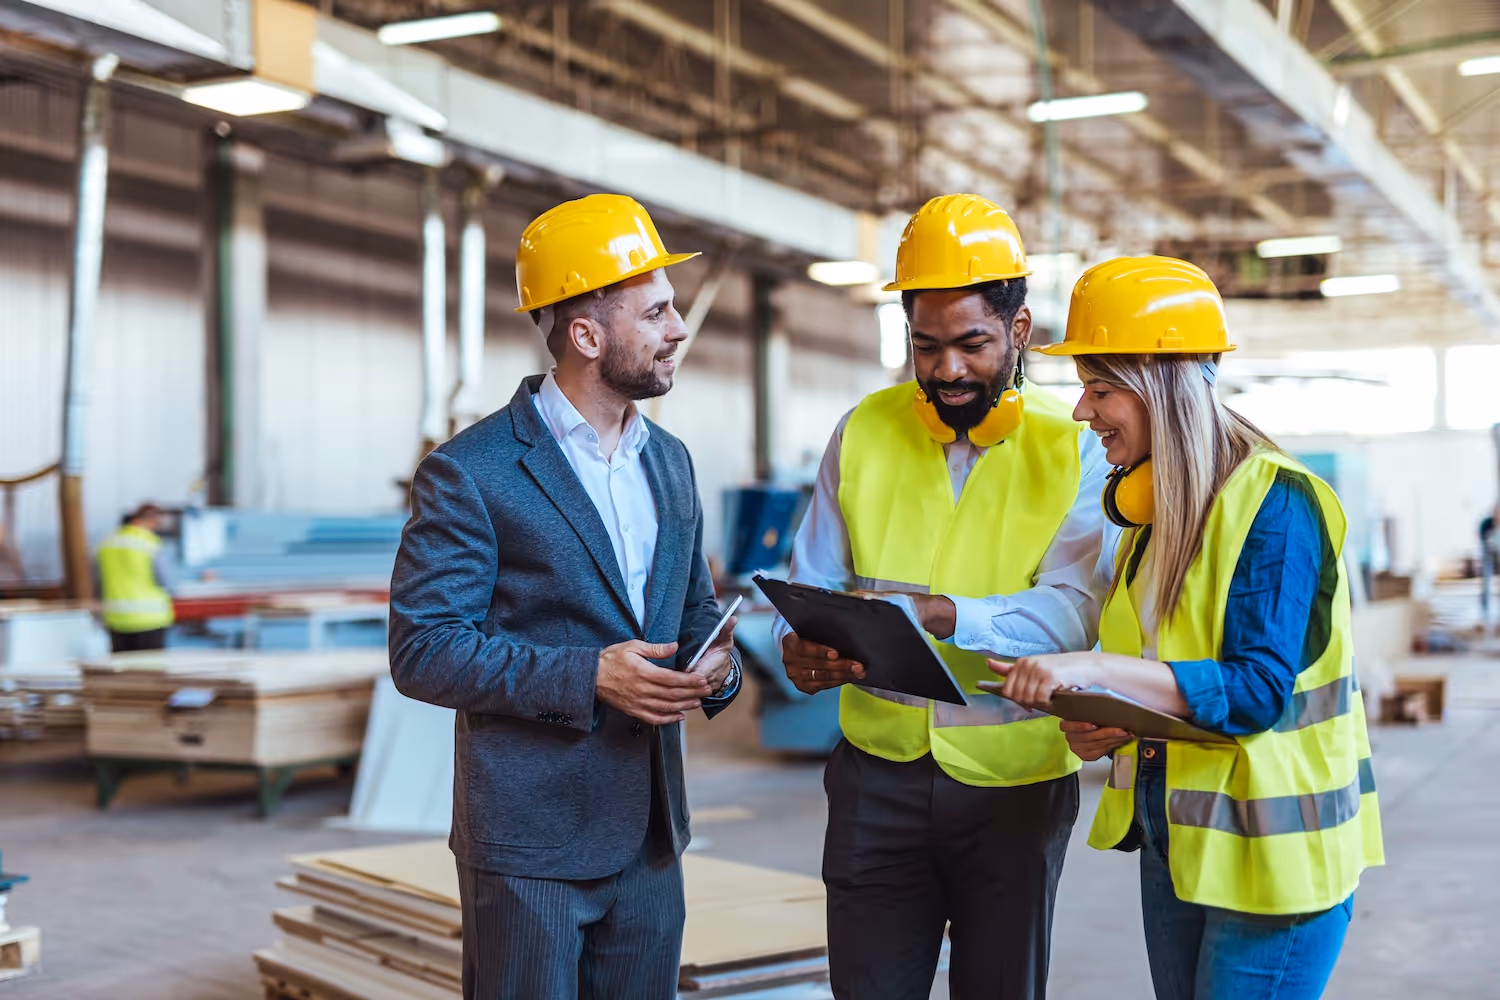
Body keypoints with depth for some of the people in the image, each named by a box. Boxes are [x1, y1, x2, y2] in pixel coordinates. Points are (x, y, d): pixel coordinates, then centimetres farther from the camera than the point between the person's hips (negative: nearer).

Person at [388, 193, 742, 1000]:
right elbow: (422, 652, -14)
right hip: (529, 845, -6)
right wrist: (586, 677, -22)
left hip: (650, 839, 6)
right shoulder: (471, 472, -11)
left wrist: (715, 665, -4)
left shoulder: (669, 461, 12)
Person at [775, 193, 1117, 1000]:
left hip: (1014, 780, -2)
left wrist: (943, 614, -34)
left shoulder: (1074, 449, -5)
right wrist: (804, 646, -18)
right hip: (880, 772, 2)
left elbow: (1070, 611, -17)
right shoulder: (864, 432, 3)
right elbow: (813, 583, 5)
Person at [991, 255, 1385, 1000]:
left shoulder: (1275, 501, -16)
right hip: (1174, 842, 8)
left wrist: (1094, 670, -31)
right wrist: (1102, 728, -3)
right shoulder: (1153, 509, 10)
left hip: (1271, 854, -8)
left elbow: (1259, 690, -24)